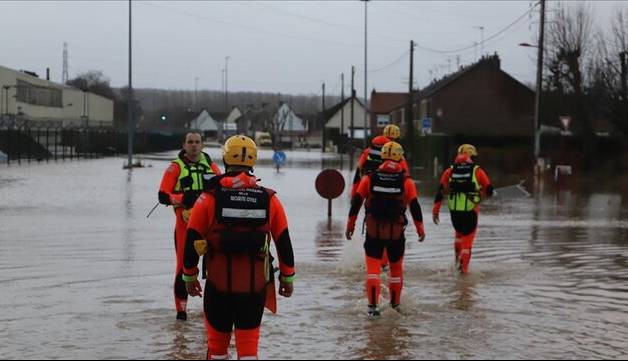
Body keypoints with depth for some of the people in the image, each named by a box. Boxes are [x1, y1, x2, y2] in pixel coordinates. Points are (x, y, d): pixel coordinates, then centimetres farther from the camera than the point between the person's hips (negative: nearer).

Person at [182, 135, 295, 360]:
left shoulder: (210, 198, -6)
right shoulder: (269, 199, -1)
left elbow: (192, 240, -1)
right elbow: (284, 242, 4)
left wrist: (189, 275, 12)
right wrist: (287, 277, 15)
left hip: (218, 284, -1)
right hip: (255, 285, 1)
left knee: (217, 340, 15)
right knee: (248, 341, 9)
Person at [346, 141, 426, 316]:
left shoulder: (369, 178, -3)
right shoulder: (406, 181, -5)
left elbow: (356, 201, -1)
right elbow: (415, 206, -3)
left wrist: (350, 224, 8)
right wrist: (420, 229, 7)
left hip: (373, 231, 0)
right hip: (396, 232, 0)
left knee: (373, 268, 2)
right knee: (396, 267, 18)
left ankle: (373, 305, -10)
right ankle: (395, 303, 30)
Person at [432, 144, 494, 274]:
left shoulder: (450, 171, 5)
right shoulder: (477, 171, -2)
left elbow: (440, 191, 1)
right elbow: (489, 191, 1)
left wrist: (435, 211, 3)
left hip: (454, 211, 3)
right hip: (470, 211, -3)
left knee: (459, 233, 28)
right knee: (468, 238, 9)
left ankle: (458, 260, 22)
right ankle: (464, 267, 6)